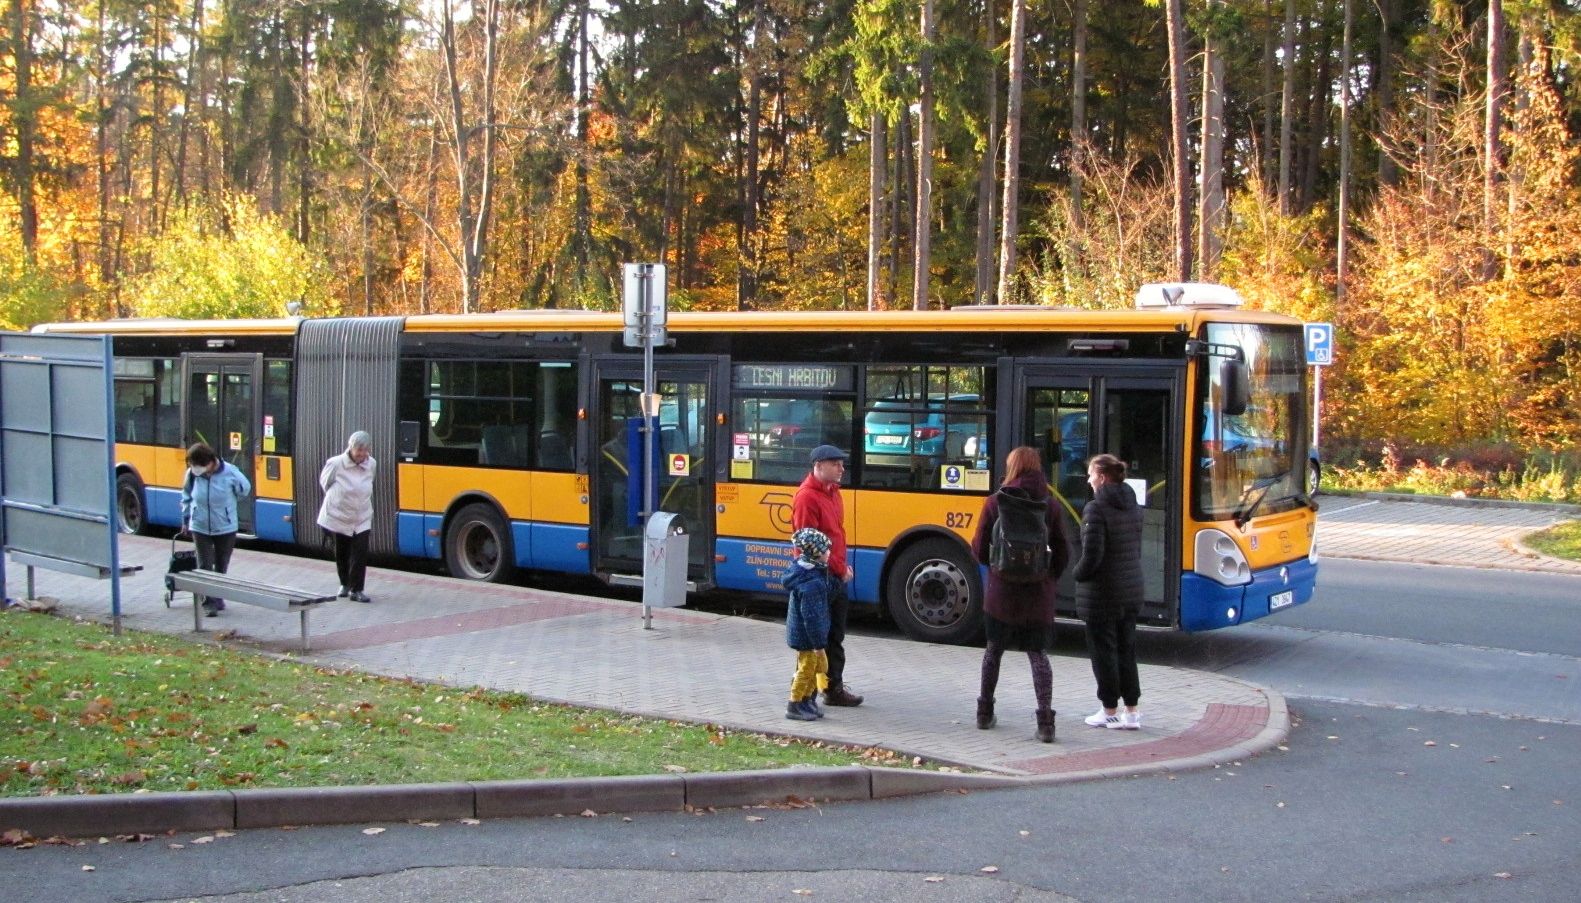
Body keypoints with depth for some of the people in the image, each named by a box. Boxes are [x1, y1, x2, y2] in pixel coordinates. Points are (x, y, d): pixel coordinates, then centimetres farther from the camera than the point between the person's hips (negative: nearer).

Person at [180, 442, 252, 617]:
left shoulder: (230, 473, -19)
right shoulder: (192, 474, -12)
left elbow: (244, 490, 1)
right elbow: (187, 496, 7)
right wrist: (186, 519, 11)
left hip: (225, 528, -1)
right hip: (200, 527, 1)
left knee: (221, 566, 11)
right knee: (204, 566, 0)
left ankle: (218, 598, 27)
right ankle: (209, 602, 4)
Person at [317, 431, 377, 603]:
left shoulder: (372, 465, -7)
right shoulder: (336, 464, -18)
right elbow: (325, 482, 0)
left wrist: (358, 499, 9)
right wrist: (336, 499, 8)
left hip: (362, 519, 2)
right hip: (339, 517, -2)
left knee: (360, 553, -7)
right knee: (342, 553, 13)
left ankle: (356, 590, 0)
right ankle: (345, 584, 34)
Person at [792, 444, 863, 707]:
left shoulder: (832, 491, 12)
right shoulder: (807, 497, -17)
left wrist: (843, 566, 6)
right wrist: (839, 568, -15)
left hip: (837, 576, 9)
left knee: (835, 638, 15)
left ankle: (835, 688, 24)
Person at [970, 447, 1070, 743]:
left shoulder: (995, 502, -8)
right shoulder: (1049, 505, -3)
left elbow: (980, 550, -4)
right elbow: (1062, 553, 0)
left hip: (1001, 593, -1)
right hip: (1038, 595, 1)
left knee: (993, 650, 16)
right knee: (1038, 654, 5)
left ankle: (985, 712, 26)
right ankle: (1045, 721, -4)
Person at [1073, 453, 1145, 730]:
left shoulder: (1096, 509, -17)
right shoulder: (1133, 507, 7)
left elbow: (1092, 554, -20)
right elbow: (1137, 549, 12)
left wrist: (1078, 575, -3)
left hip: (1102, 593, -7)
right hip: (1131, 590, 7)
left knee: (1103, 652, 4)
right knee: (1126, 651, 14)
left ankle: (1110, 712, 11)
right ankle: (1132, 711, 18)